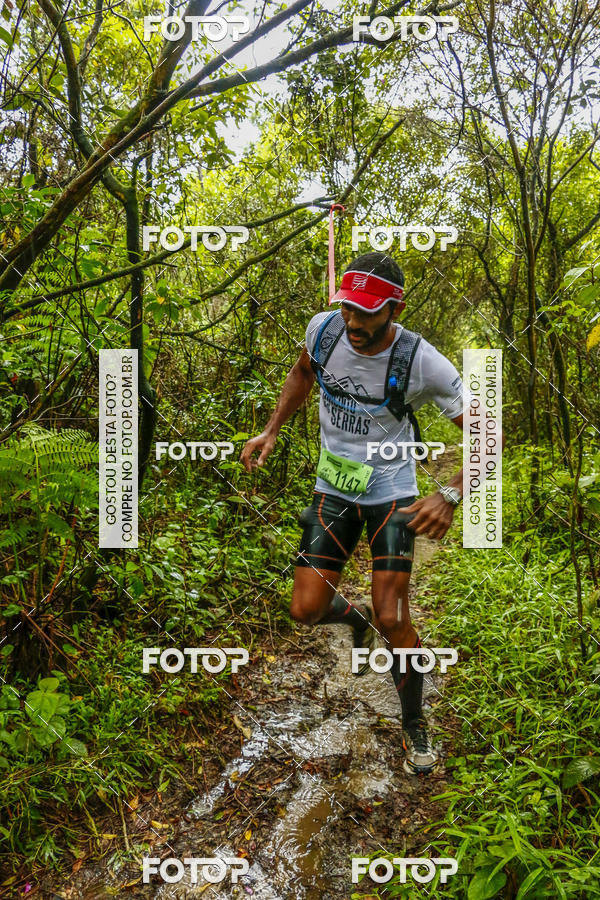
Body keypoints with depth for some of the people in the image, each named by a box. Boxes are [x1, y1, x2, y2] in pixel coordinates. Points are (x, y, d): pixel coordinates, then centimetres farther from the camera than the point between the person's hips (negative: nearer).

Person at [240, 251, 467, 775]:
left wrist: (450, 496, -32)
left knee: (391, 618, -7)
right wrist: (271, 431, 4)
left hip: (391, 493, -3)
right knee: (306, 611, 0)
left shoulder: (422, 362, -23)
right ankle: (355, 617, 38)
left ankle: (415, 725, 22)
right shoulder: (324, 328, -12)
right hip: (334, 489, 4)